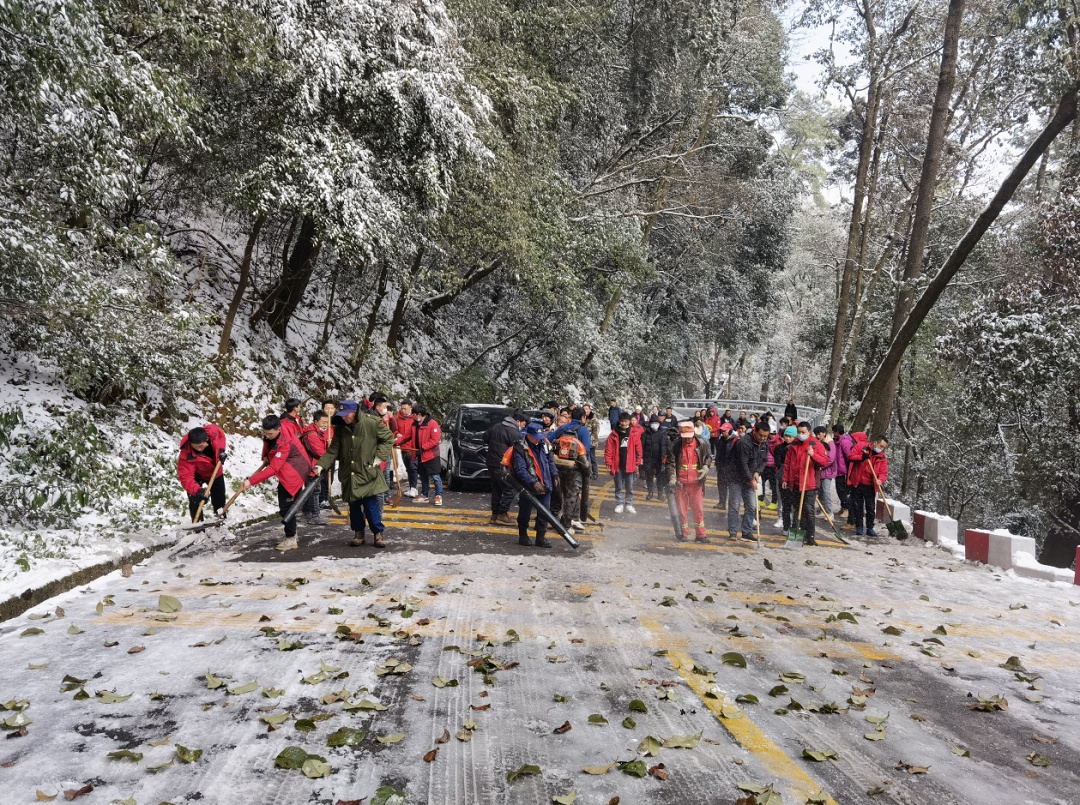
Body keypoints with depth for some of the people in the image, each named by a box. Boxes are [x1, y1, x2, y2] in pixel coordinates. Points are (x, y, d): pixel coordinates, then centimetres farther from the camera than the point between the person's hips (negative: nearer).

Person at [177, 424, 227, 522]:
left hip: (216, 471, 4)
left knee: (219, 497, 20)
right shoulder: (187, 455, -43)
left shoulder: (213, 431, -35)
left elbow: (221, 434, -9)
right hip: (197, 474, -4)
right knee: (195, 501, -14)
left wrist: (221, 450, -22)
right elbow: (185, 476, -43)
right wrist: (196, 490, -58)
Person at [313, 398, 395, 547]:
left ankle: (378, 534, 7)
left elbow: (389, 438, -1)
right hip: (349, 475, 5)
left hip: (368, 473, -5)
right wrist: (321, 465, -10)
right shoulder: (341, 428, 3)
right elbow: (333, 450, 3)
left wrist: (379, 457, -9)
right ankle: (358, 533, 25)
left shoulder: (372, 423, -11)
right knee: (354, 506, 10)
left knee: (371, 505, -7)